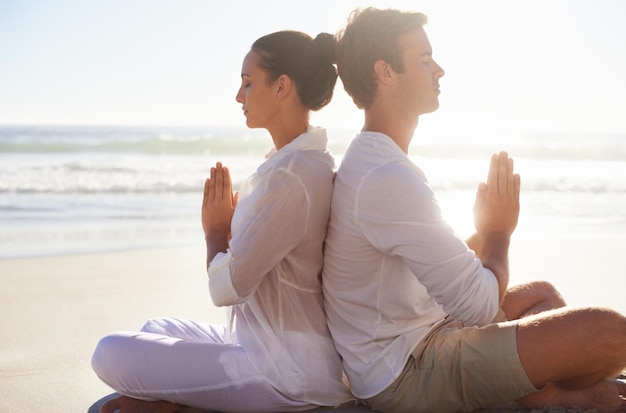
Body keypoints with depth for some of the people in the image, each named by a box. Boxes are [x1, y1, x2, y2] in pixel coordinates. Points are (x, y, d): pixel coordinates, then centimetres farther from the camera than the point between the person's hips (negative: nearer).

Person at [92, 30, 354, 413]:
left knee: (111, 354, -14)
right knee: (157, 329, 26)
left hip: (286, 377, -10)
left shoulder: (290, 177, -24)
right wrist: (228, 230, 2)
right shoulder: (312, 162, 8)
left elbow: (226, 288, -20)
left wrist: (216, 233, -2)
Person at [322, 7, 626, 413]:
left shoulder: (370, 163, 11)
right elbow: (480, 306, -22)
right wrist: (498, 233, -5)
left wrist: (485, 235, 1)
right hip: (407, 375, -11)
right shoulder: (388, 178, -24)